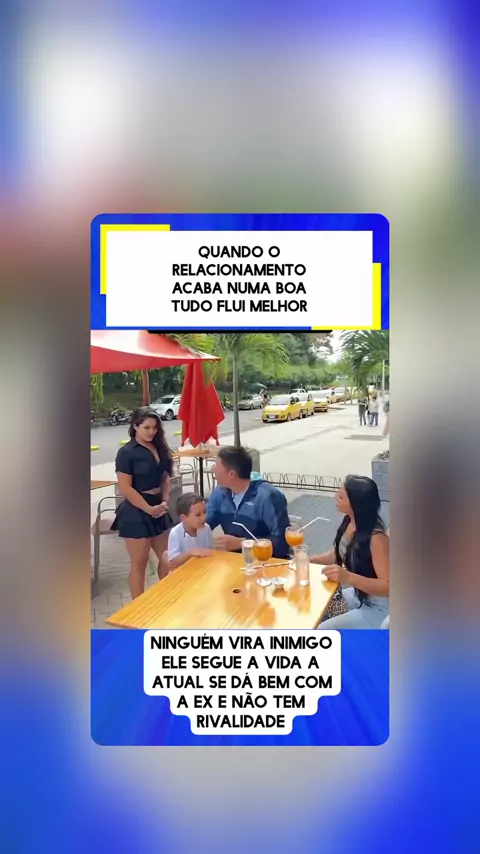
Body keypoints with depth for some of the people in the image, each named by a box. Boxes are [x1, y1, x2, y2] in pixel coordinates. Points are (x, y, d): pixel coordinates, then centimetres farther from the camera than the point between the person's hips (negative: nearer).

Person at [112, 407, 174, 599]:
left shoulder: (160, 448, 5)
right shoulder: (126, 452, -13)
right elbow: (125, 488, -16)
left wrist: (165, 501, -3)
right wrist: (149, 509, -16)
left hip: (158, 508, 7)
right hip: (136, 512, -7)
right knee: (139, 562, 4)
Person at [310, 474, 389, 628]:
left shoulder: (376, 537, -29)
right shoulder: (349, 522, -6)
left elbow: (388, 587, -30)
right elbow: (337, 555, 9)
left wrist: (348, 577, -41)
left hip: (376, 609, -8)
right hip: (358, 597, 8)